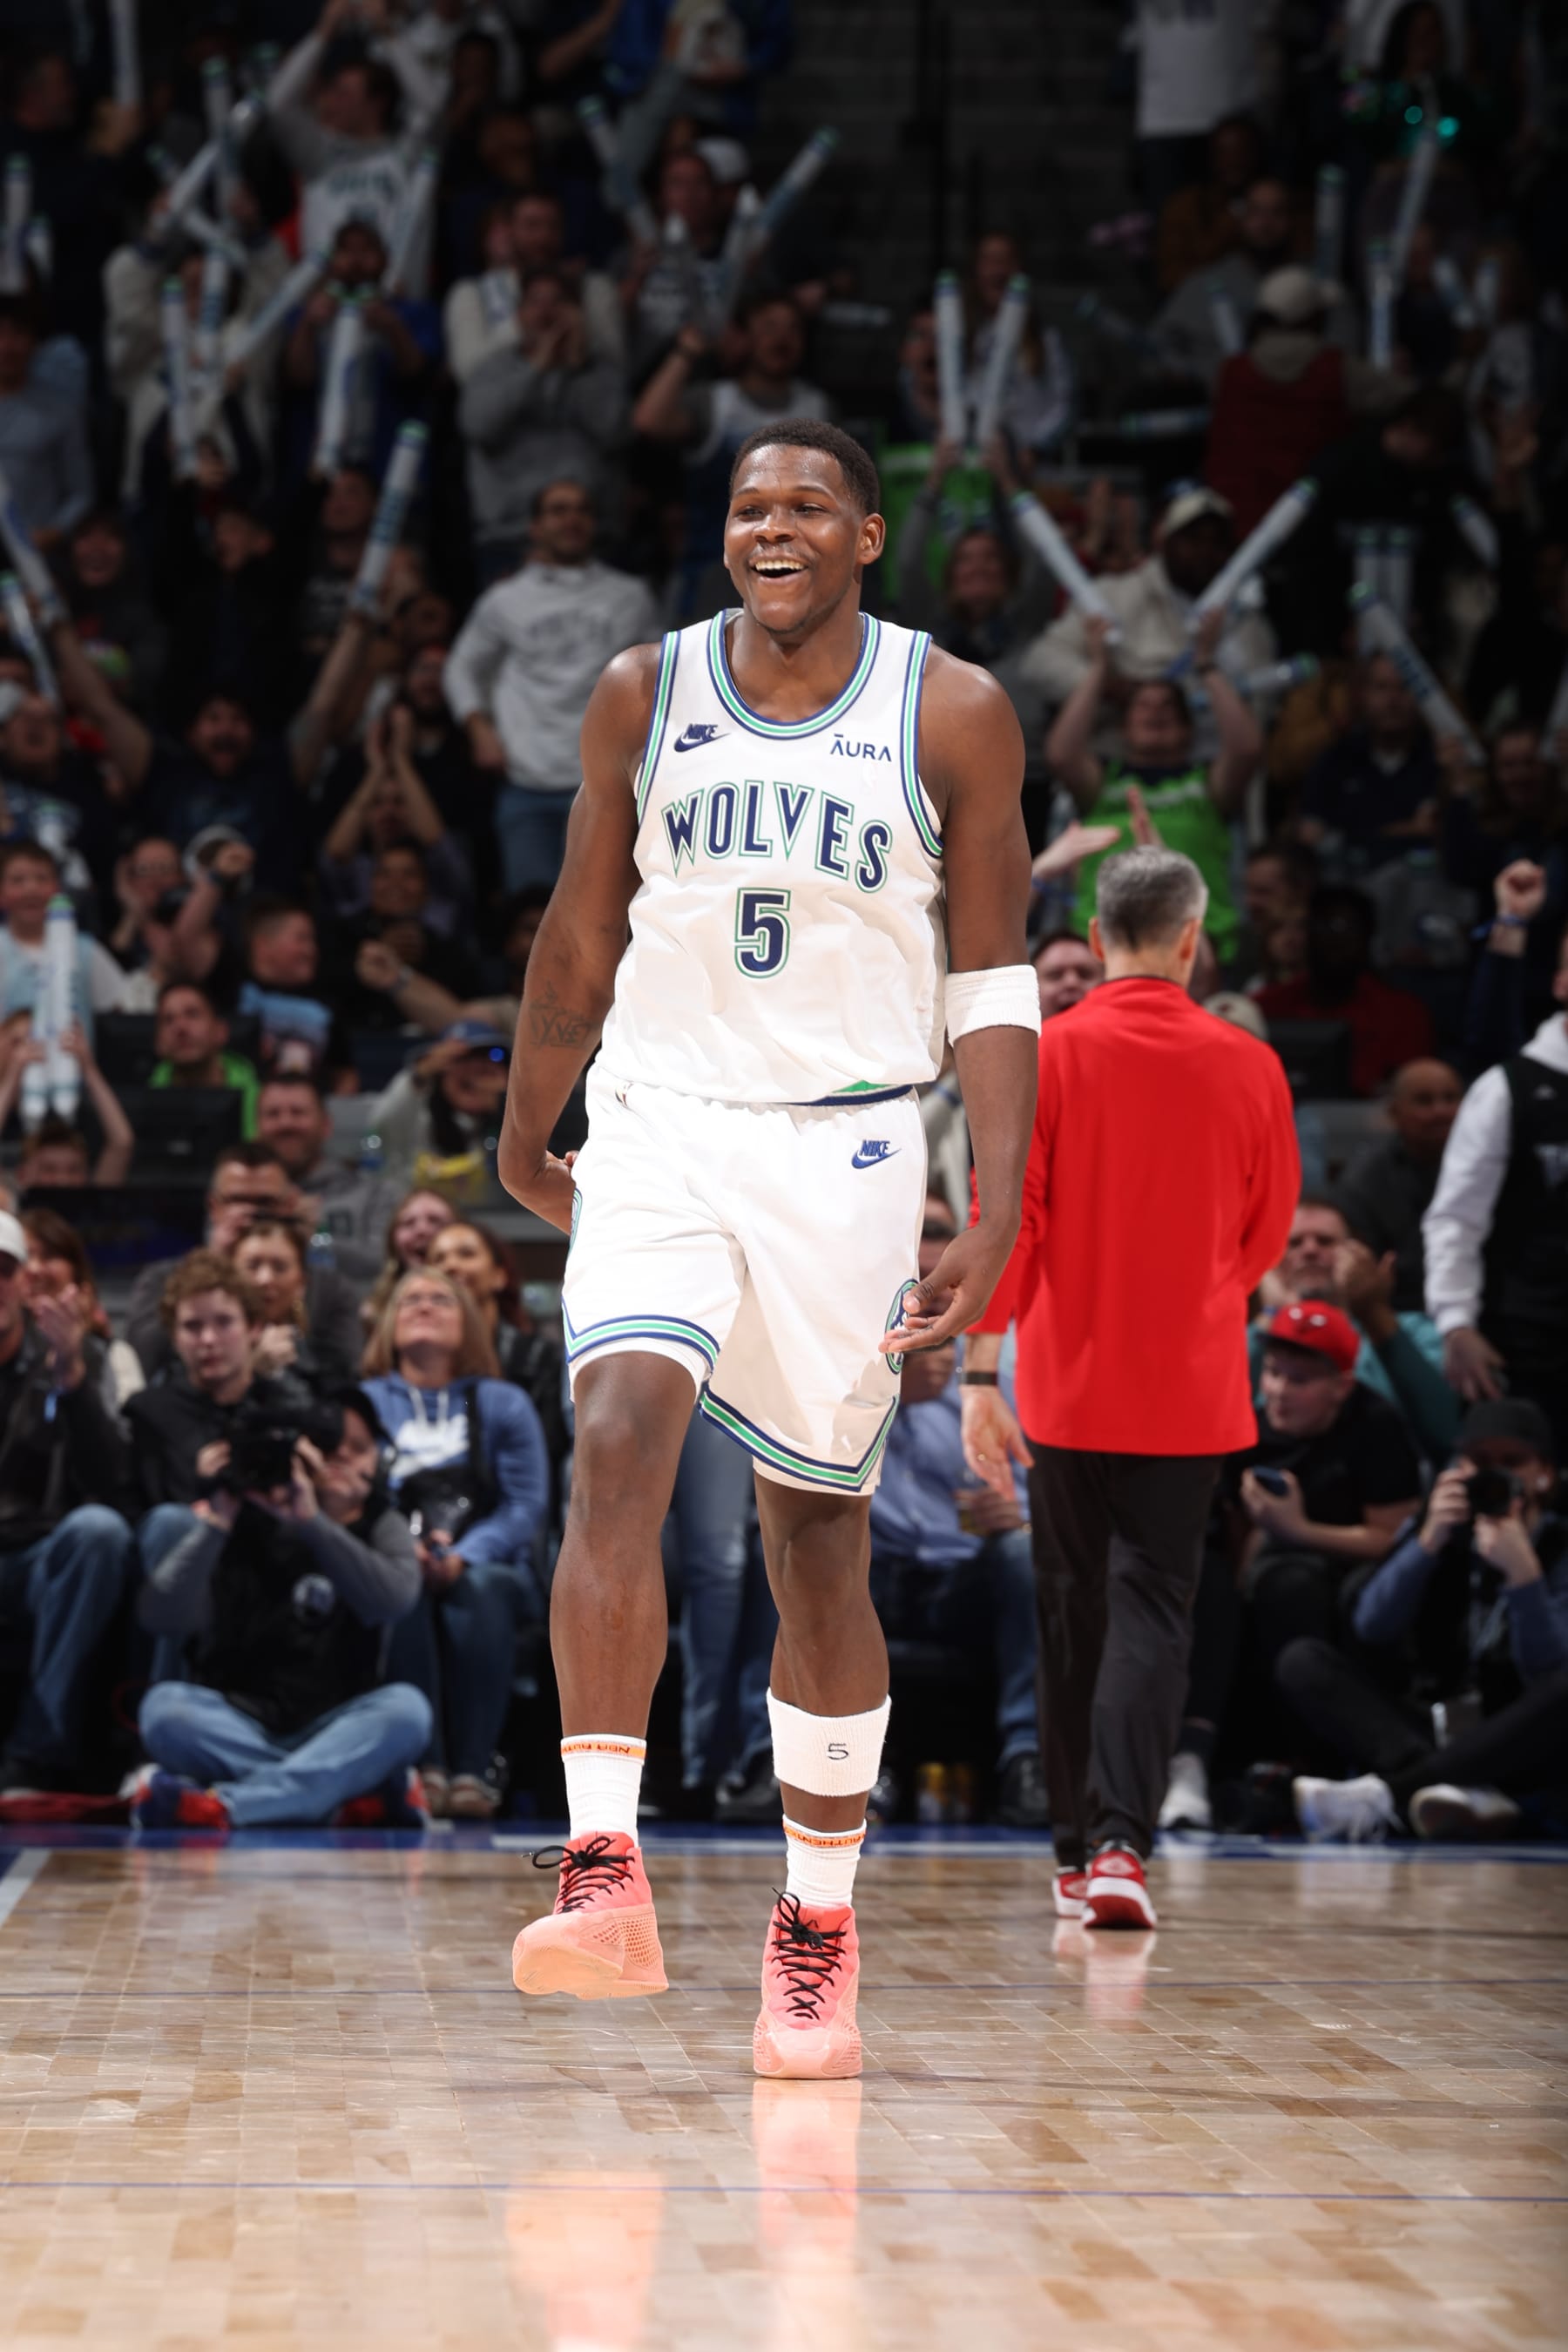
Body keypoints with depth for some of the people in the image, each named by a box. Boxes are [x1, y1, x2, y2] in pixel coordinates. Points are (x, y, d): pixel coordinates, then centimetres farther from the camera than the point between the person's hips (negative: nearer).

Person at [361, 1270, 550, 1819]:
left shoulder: (504, 1404, 14)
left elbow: (525, 1504, 2)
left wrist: (464, 1558, -17)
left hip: (486, 1568, 0)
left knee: (481, 1589, -36)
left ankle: (474, 1768, -38)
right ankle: (423, 1767, -40)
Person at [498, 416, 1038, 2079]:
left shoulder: (952, 715, -1)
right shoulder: (643, 696, 4)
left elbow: (992, 983, 0)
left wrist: (998, 1211, -9)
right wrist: (525, 1139, 21)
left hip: (846, 1147, -1)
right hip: (662, 1129, 1)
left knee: (819, 1535, 5)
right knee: (618, 1441, -23)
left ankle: (818, 1934, 17)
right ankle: (604, 1877, -27)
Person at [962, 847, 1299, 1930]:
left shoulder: (1045, 1054, -5)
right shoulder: (1248, 1067, -1)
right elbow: (1267, 1233, 10)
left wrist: (982, 1370, -10)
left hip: (1068, 1388, 0)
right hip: (1191, 1393, 0)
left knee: (1075, 1616, 12)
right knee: (1154, 1609, 0)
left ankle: (1080, 1855, 20)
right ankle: (1121, 1844, -17)